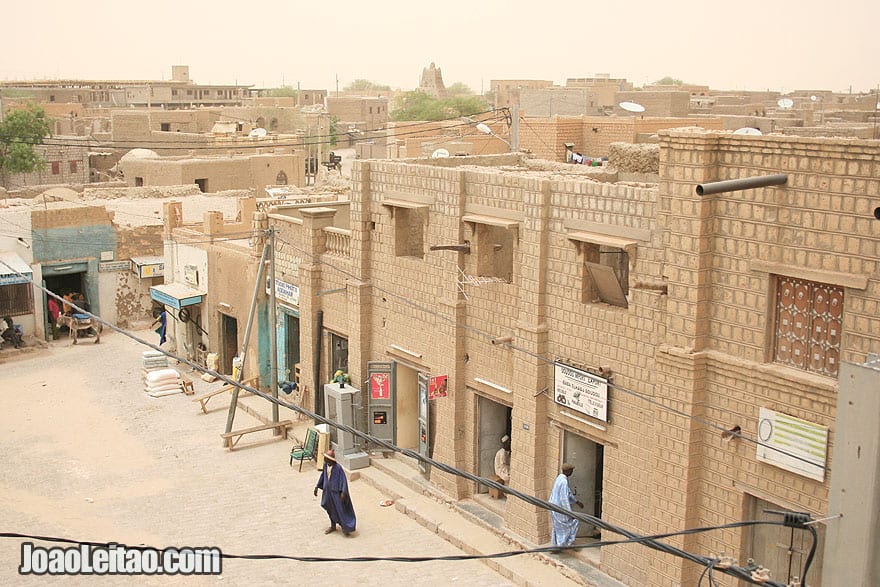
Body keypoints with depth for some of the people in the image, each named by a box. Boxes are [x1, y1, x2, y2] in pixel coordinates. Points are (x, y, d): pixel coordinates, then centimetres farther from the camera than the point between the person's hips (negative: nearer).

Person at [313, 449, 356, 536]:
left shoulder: (338, 467, -23)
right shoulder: (325, 465, -3)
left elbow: (343, 479, -19)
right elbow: (322, 476, 13)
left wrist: (343, 492, -21)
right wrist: (317, 487, 16)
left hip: (336, 492, -7)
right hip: (328, 491, 7)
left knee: (340, 509, 2)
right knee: (331, 509, 20)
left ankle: (346, 528, 15)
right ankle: (333, 526, 38)